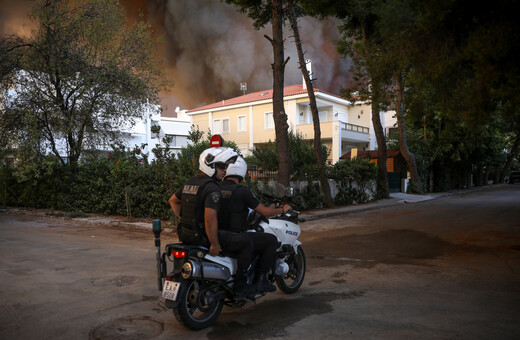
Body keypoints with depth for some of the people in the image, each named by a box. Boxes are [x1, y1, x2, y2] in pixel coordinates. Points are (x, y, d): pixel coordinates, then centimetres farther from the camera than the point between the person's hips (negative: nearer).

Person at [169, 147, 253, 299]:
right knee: (246, 243, -1)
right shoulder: (212, 188, -18)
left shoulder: (190, 183, 11)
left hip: (186, 233, 10)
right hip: (203, 235, -9)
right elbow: (210, 218, -27)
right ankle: (240, 286, 4)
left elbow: (173, 200, 23)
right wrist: (214, 244, -20)